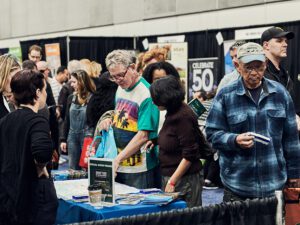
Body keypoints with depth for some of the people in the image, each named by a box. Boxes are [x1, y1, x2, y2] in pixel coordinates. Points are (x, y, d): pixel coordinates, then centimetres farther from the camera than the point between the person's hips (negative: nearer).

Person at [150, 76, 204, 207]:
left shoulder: (184, 117, -18)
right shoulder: (172, 113, 10)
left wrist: (172, 182, -18)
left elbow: (189, 155, -19)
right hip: (170, 176, 9)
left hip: (184, 180, -9)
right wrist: (157, 141, 11)